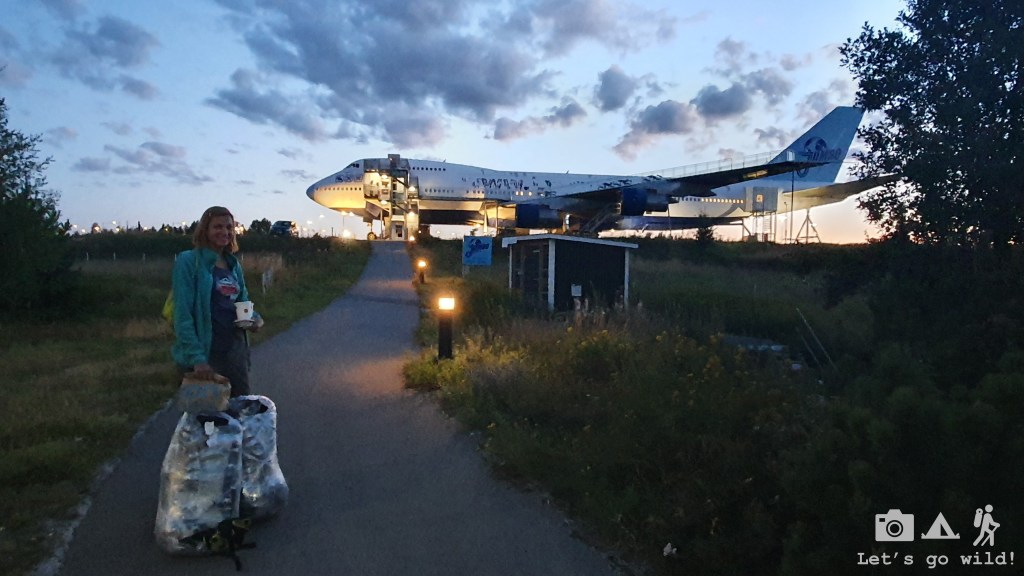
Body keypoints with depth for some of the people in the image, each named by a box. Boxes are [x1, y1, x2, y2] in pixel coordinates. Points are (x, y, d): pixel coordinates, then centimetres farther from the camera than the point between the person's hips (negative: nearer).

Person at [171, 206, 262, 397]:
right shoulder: (188, 261, -9)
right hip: (205, 353, -6)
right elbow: (183, 315, -15)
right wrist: (197, 358, -22)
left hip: (236, 349, 6)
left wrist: (255, 318, -3)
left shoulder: (234, 264, 10)